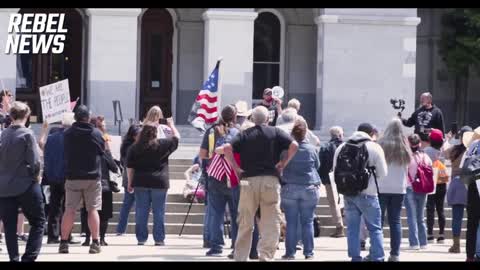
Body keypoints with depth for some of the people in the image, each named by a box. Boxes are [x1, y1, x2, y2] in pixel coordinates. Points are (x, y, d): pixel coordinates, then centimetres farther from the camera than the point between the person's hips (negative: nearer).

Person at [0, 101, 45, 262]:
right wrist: (36, 176, 4)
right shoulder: (26, 134, -11)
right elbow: (34, 161, -13)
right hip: (26, 185, -4)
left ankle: (14, 258, 5)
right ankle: (29, 257, -4)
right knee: (38, 222, 6)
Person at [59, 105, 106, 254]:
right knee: (93, 209, 2)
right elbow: (103, 151, 7)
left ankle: (63, 242, 4)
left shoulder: (67, 134, -2)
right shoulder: (96, 133, -6)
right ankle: (95, 243, -2)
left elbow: (66, 152, 10)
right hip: (93, 177, -1)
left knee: (69, 210, 4)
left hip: (73, 177, 1)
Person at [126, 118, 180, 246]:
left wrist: (130, 183, 12)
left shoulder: (134, 148, 3)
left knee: (141, 212, 6)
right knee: (159, 213, 4)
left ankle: (141, 239, 6)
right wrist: (171, 125, 29)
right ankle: (159, 239, 4)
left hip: (140, 183, 2)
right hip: (159, 183, -2)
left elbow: (130, 167, 4)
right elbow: (177, 138, 13)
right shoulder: (162, 145, -2)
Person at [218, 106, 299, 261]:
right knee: (271, 223, 1)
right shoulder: (276, 133, 6)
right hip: (270, 180, -2)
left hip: (248, 180, 2)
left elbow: (227, 148, -6)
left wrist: (236, 168, 0)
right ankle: (266, 256, -11)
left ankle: (240, 257, 13)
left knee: (245, 224, 10)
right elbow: (294, 145, -7)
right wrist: (284, 163, 1)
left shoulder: (244, 135, 9)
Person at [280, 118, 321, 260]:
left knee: (291, 222, 3)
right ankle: (308, 252, 6)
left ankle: (290, 252, 4)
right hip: (309, 188, 1)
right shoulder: (311, 149, -5)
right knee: (308, 222, 6)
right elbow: (317, 165, 11)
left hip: (289, 188, 0)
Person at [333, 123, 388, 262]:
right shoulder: (374, 148, -7)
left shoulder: (342, 147, 6)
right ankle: (377, 257, 1)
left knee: (352, 228, 10)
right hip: (367, 193, -4)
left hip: (348, 193, 4)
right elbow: (382, 173, -6)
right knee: (375, 229, 4)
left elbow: (335, 170, 10)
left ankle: (355, 257, 9)